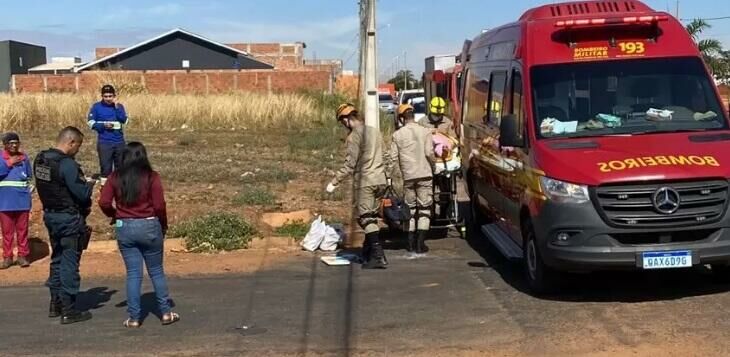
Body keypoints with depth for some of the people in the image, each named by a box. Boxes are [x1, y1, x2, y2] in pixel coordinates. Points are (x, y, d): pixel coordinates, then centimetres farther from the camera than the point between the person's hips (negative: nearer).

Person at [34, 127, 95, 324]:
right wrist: (90, 184, -2)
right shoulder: (67, 164, -22)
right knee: (69, 264, -1)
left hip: (50, 215, 9)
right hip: (69, 219, -8)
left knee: (57, 260, 20)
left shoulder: (40, 159, 5)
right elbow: (81, 194, -23)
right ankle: (69, 311, 4)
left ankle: (56, 304, 27)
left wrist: (82, 181, 7)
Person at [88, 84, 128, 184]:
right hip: (104, 142, -3)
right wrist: (103, 125, -16)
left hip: (119, 142, 3)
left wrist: (117, 107, -15)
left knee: (120, 165, 10)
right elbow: (91, 123, -2)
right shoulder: (96, 106, -1)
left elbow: (124, 120, -8)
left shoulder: (119, 106, 5)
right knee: (105, 166, -2)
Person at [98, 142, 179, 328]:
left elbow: (104, 203, -4)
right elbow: (159, 206, -11)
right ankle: (166, 312, 15)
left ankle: (134, 317, 10)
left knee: (133, 273, 8)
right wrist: (164, 226, 5)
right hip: (149, 227, -2)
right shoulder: (151, 177, -8)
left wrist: (115, 216, 14)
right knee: (156, 271, 11)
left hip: (124, 228, 2)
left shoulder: (115, 178, -1)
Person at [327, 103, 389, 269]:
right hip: (380, 181, 8)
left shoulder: (354, 136, -11)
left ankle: (378, 255, -14)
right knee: (372, 217, 15)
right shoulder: (375, 131, 13)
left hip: (365, 182, -8)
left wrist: (334, 183, -9)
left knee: (366, 218, -6)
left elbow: (350, 164, -14)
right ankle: (368, 251, 23)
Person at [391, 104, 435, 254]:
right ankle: (420, 244, -3)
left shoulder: (397, 135, 2)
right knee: (424, 209, 3)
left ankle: (411, 243, 13)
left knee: (410, 209, 13)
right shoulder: (425, 132, -1)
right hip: (424, 175, -1)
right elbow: (429, 153, -8)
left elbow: (393, 157, 0)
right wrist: (433, 168, 7)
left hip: (408, 176, 2)